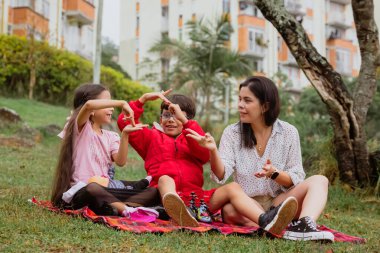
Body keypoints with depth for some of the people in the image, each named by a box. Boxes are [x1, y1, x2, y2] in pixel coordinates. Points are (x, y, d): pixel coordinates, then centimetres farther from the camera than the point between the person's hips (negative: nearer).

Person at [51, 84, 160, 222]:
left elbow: (120, 161, -4)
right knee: (93, 189, -43)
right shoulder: (81, 128, 0)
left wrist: (125, 135, -14)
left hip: (105, 189, 6)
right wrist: (121, 103, -17)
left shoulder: (111, 136, 16)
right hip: (81, 191, -6)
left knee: (153, 192, -11)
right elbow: (89, 105, -23)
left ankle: (119, 207, -35)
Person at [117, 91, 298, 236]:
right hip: (168, 197, -2)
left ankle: (266, 220, -48)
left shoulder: (192, 139, 26)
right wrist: (143, 99, 5)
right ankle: (180, 214, -70)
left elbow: (206, 153, 0)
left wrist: (184, 120, -5)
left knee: (232, 188, -20)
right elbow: (125, 122, 12)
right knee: (165, 178, -35)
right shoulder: (152, 137, 25)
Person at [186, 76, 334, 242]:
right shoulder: (232, 133, 1)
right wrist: (213, 151, -29)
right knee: (229, 209, -34)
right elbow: (221, 175, -10)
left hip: (279, 202, 1)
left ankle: (304, 224, -48)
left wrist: (274, 174, -21)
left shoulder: (288, 132, 1)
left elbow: (296, 179, -1)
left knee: (319, 181, -22)